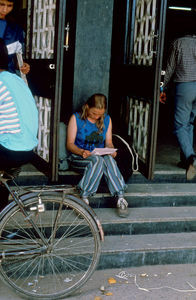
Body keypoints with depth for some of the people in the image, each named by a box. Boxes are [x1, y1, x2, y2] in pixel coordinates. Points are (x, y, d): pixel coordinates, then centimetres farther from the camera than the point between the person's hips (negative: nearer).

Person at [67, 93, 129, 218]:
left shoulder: (107, 119, 8)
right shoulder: (76, 118, -4)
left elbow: (108, 142, 10)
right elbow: (70, 144, -6)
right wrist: (81, 151, -27)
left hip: (101, 155, 3)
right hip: (79, 156, -3)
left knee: (109, 159, -34)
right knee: (98, 160, -37)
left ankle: (120, 198, -39)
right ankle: (84, 198, -34)